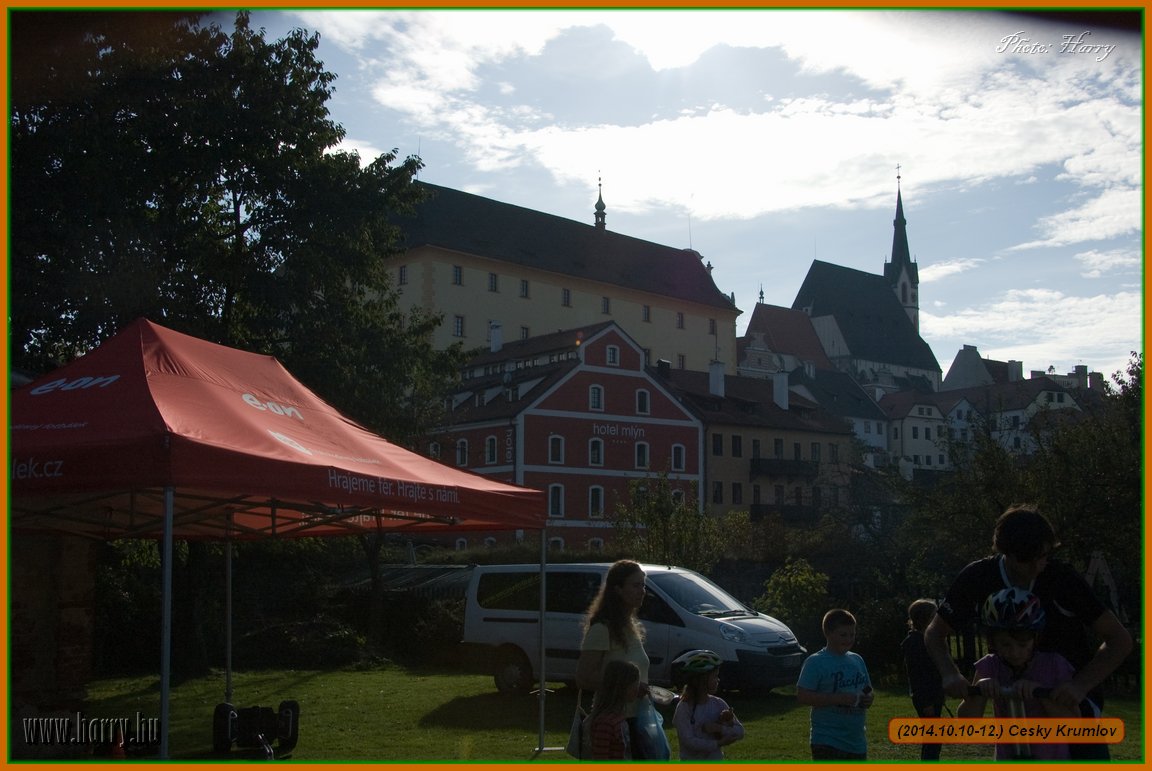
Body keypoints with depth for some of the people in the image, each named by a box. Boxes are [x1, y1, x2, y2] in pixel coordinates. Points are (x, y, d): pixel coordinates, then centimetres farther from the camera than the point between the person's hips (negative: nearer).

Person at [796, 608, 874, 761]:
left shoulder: (857, 660, 11)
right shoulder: (816, 662, -10)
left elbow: (868, 690, 21)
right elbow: (802, 696, -17)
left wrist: (868, 698, -4)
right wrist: (839, 698, -24)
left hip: (857, 741, 7)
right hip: (828, 742, -7)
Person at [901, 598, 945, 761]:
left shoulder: (926, 639, 15)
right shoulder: (914, 642, -15)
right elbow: (915, 674, -19)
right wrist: (926, 703, -21)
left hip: (934, 696, 10)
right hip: (925, 698, -10)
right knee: (933, 741, -10)